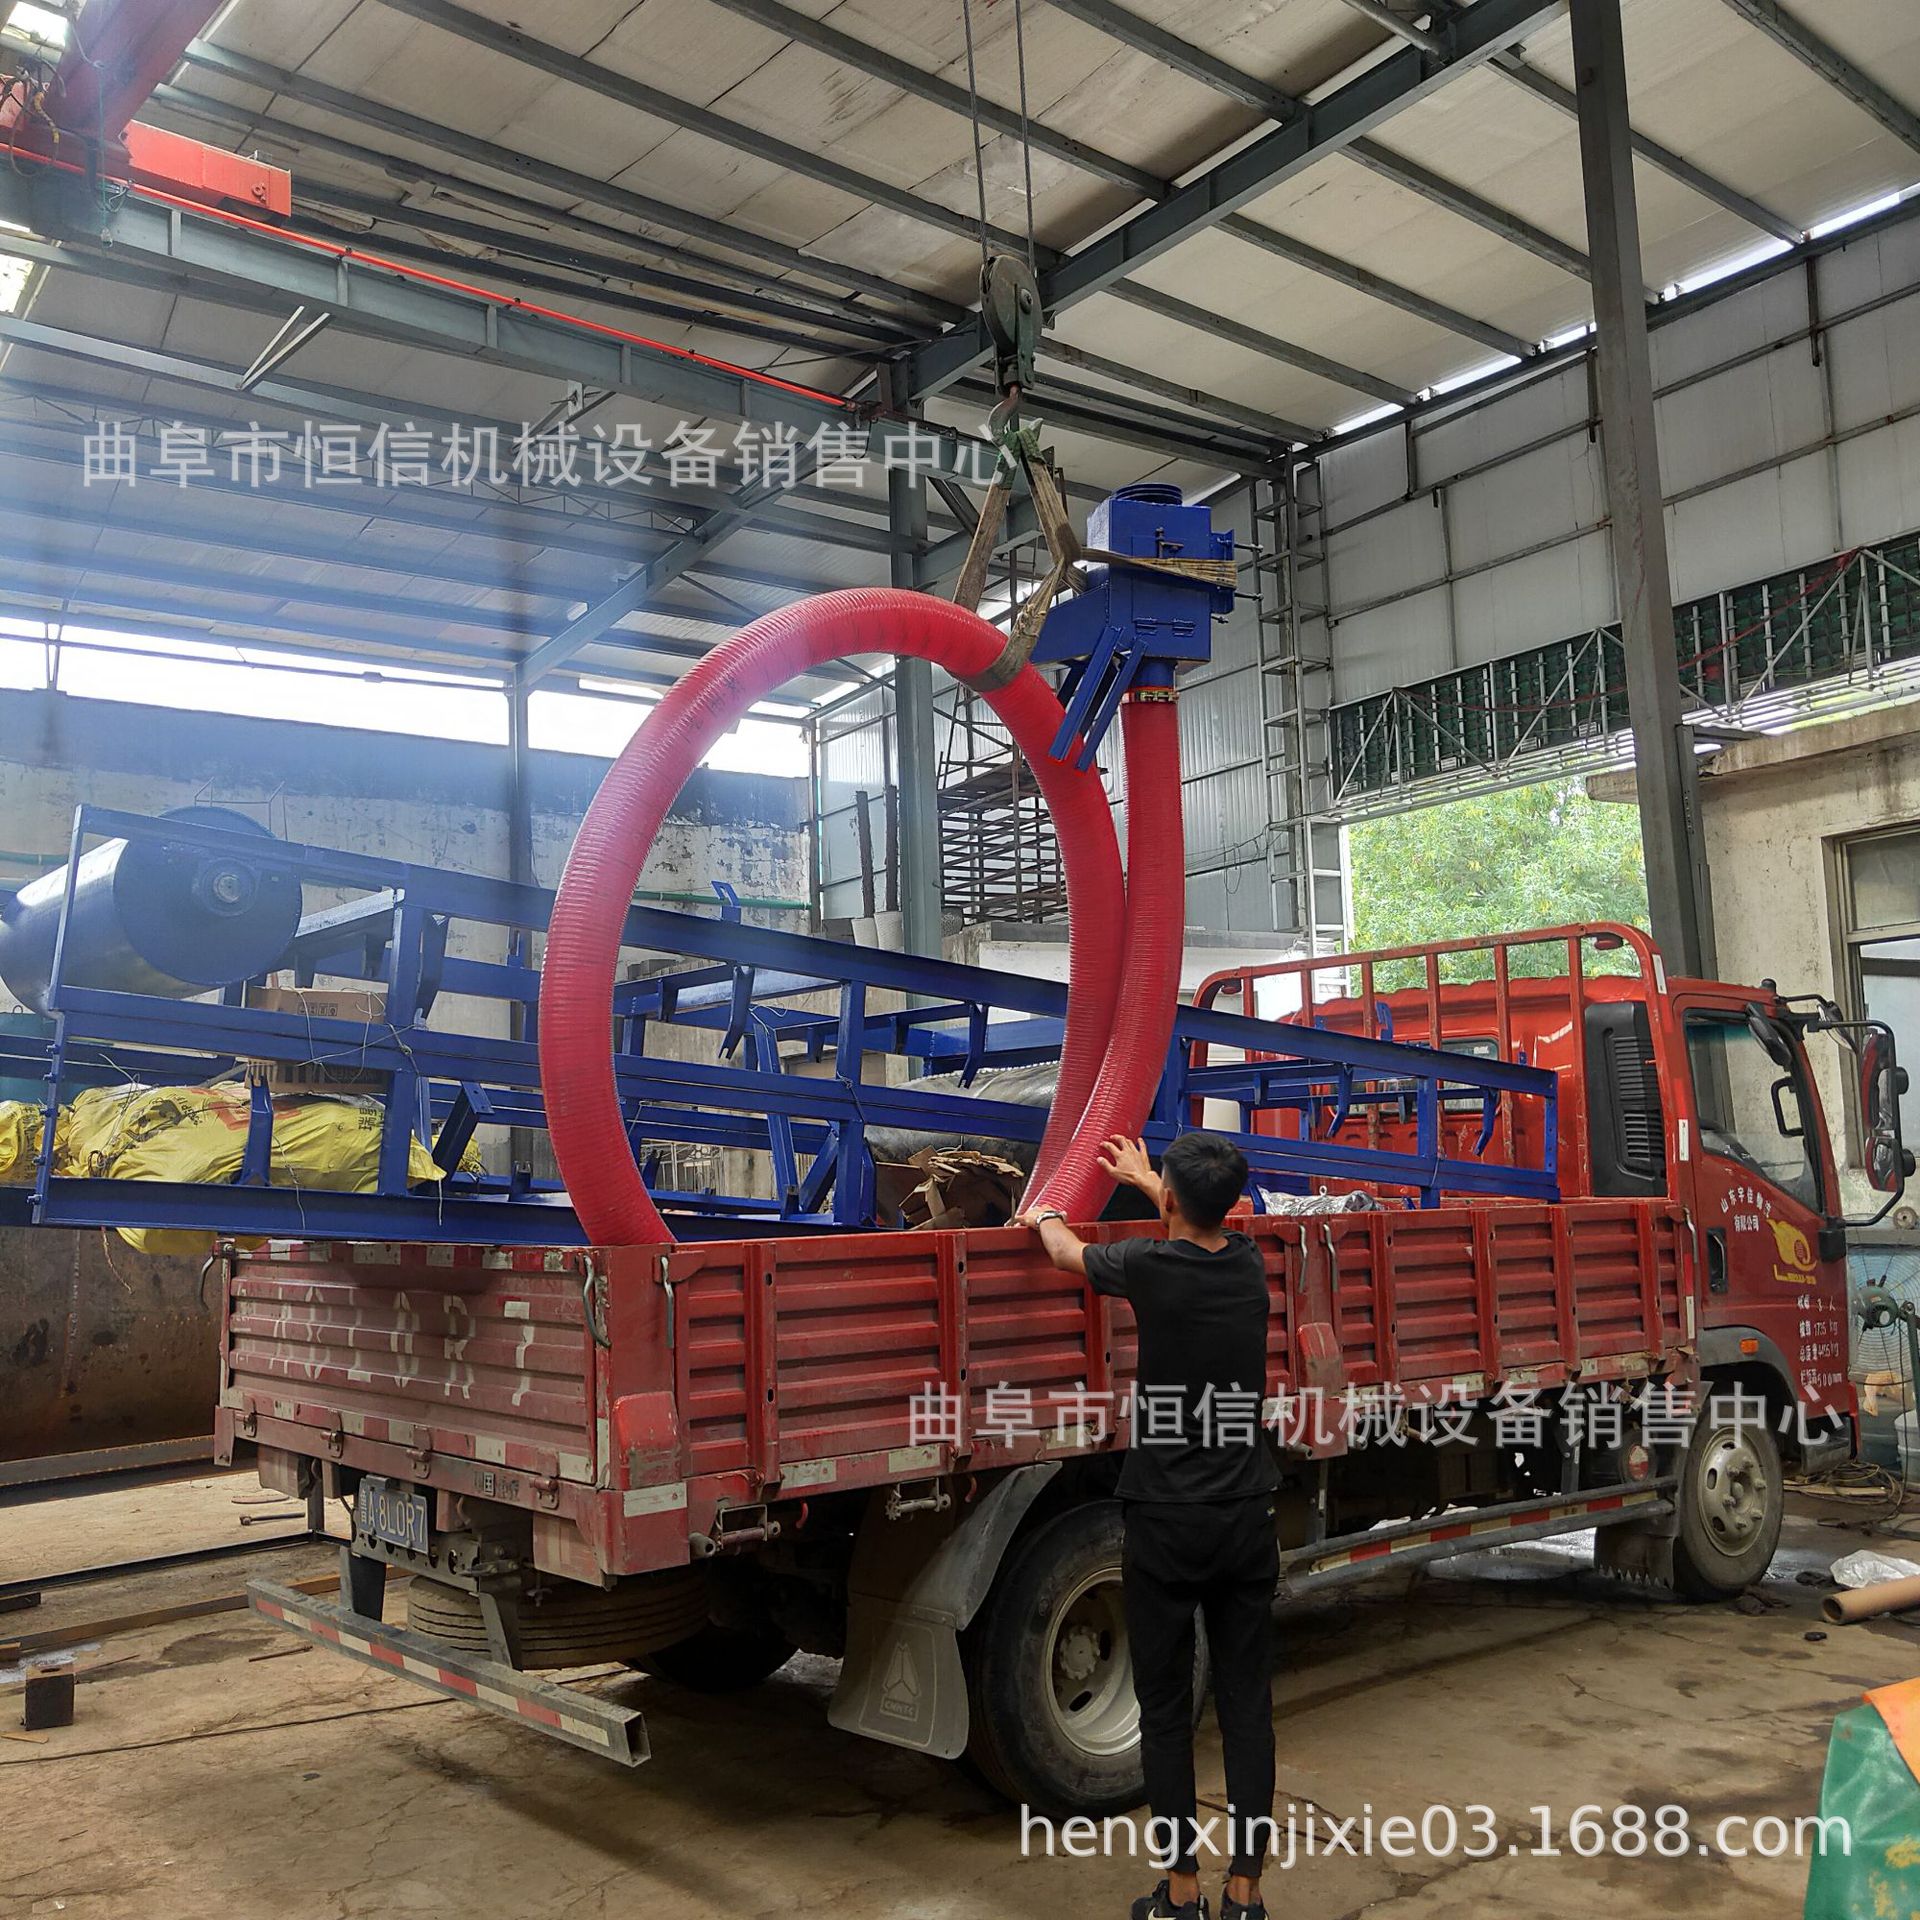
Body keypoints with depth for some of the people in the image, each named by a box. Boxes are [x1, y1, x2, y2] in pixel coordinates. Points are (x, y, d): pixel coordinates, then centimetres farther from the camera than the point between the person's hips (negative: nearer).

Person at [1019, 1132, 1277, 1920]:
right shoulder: (1249, 1265, 1)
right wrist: (1145, 1177, 43)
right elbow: (1204, 1225, 26)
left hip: (1166, 1524, -4)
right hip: (1247, 1520, 4)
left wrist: (1042, 1217, 32)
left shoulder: (1150, 1266, -13)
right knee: (1247, 1706, 9)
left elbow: (1066, 1252, 10)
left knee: (1167, 1710, 8)